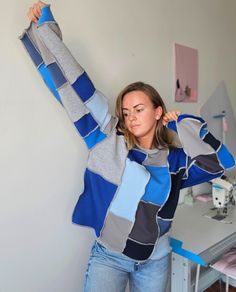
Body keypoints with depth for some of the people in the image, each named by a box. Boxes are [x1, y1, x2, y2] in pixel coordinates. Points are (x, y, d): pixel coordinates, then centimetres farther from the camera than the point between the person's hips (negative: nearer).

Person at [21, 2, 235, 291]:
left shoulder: (175, 159, -4)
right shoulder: (108, 138, -9)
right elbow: (76, 89, -10)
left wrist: (183, 124, -8)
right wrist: (45, 26, -6)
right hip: (108, 256, -2)